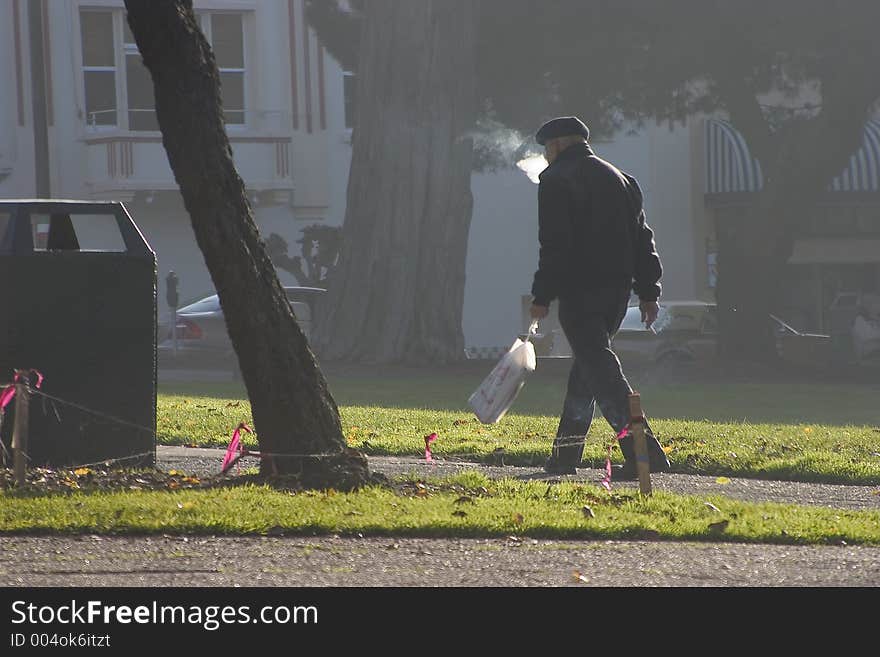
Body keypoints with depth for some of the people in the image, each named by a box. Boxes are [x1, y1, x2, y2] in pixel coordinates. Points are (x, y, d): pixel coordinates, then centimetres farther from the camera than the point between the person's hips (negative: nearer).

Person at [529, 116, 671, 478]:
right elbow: (642, 237, 15)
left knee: (599, 368, -11)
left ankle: (642, 448, -24)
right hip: (617, 290, 8)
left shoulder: (557, 180, -5)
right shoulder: (619, 178, 17)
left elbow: (554, 244, -13)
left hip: (579, 289, -8)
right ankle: (566, 453, 22)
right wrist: (648, 291, 16)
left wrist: (543, 296, -11)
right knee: (587, 364, 18)